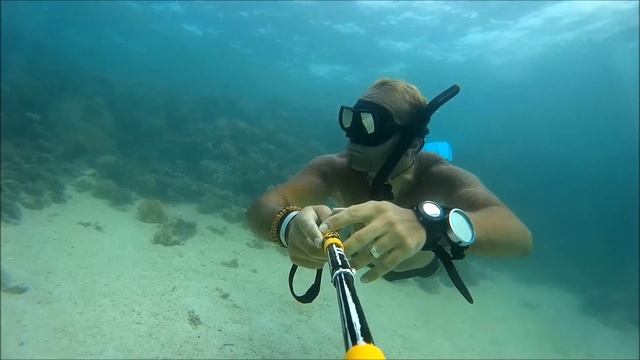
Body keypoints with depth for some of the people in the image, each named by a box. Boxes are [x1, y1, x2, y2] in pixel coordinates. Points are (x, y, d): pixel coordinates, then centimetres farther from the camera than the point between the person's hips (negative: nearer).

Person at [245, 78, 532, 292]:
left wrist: (429, 225, -78)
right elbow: (261, 210, -48)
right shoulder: (335, 169, -39)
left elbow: (519, 235, -57)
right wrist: (290, 224, -72)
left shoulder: (440, 176, -43)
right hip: (369, 258, 1)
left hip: (428, 262, 0)